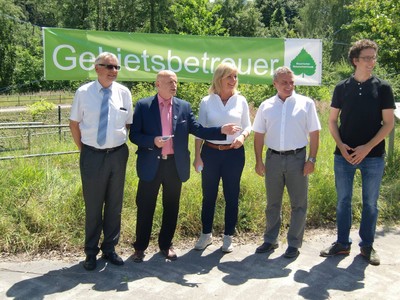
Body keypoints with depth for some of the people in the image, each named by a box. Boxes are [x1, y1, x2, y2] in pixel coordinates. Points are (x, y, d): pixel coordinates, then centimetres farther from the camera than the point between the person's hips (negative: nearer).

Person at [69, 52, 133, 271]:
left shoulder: (123, 92, 0)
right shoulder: (83, 93, -4)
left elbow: (128, 123, 8)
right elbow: (74, 123, 4)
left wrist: (120, 145, 4)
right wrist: (82, 148, 3)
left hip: (117, 154, 2)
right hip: (92, 155, -2)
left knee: (115, 204, 11)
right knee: (93, 205, 8)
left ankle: (110, 248, 29)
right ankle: (91, 252, 25)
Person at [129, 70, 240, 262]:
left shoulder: (184, 106, 5)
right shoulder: (143, 105, -3)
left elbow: (198, 130, 0)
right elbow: (134, 135, -4)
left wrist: (222, 130, -12)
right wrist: (152, 141, -21)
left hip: (175, 165, 3)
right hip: (151, 165, -2)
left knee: (171, 207, 12)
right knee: (145, 207, 6)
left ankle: (166, 245, 29)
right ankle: (140, 247, 22)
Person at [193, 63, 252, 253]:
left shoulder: (241, 101, 2)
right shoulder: (206, 101, 0)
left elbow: (248, 126, 8)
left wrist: (242, 136, -15)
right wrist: (197, 156, -2)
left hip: (234, 154, 1)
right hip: (210, 152, 0)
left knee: (231, 197, 7)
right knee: (208, 196, 8)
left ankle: (228, 237, 22)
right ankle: (206, 234, 26)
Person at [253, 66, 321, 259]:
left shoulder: (306, 103, -1)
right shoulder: (266, 106, 5)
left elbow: (314, 133, -1)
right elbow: (259, 135, 7)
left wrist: (312, 159, -7)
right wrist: (258, 161, 2)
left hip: (297, 158, -2)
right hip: (273, 158, 2)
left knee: (298, 204, 5)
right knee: (272, 203, 13)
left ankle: (294, 243, 18)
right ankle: (270, 240, 26)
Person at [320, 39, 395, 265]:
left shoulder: (383, 88, 0)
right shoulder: (342, 87, 4)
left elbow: (388, 123, -3)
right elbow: (333, 121, 7)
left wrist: (367, 147, -13)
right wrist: (341, 145, -8)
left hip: (373, 156, -1)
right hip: (344, 155, 1)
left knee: (370, 203, 8)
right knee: (343, 201, 8)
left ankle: (367, 245, 22)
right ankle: (342, 243, 22)